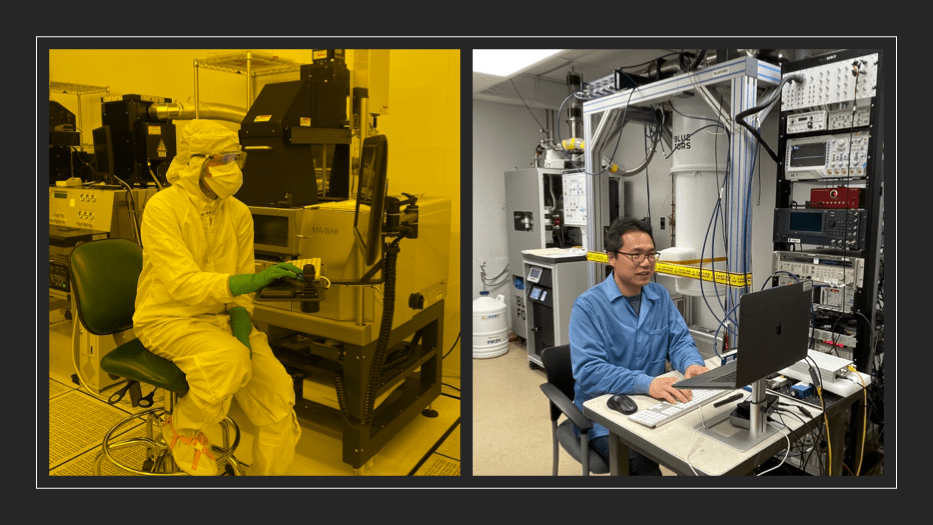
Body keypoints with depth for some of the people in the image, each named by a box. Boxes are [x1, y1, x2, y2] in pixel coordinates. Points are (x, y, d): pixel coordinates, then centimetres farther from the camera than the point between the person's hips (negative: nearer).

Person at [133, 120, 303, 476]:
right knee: (230, 359, -33)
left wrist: (241, 323, -11)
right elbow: (181, 283, -27)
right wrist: (249, 281, -41)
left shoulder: (239, 213, 2)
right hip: (168, 318, -4)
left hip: (220, 316, 5)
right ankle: (183, 430, -1)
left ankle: (268, 472, 11)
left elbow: (242, 280, 7)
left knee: (277, 387, -12)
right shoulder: (163, 208, -15)